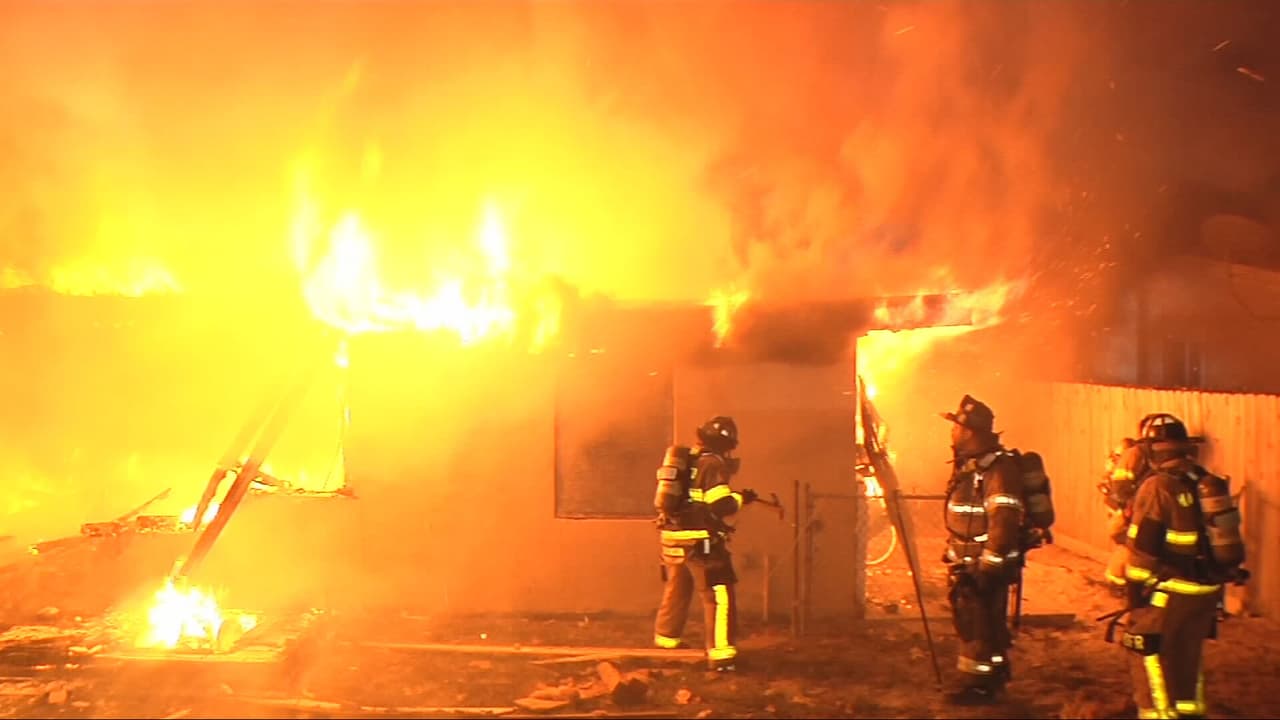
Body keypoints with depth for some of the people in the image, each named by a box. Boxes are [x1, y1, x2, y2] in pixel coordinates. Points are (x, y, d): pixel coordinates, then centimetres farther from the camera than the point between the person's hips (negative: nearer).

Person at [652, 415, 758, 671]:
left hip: (673, 536, 8)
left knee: (677, 590, 24)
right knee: (719, 595, -5)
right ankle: (720, 653, -10)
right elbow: (720, 505, -18)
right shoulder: (713, 463, -11)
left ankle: (665, 639, 38)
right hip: (700, 540, -8)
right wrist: (741, 497, -1)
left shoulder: (683, 459, 12)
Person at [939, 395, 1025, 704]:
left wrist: (988, 568, -24)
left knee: (982, 623, -2)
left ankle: (983, 685, 10)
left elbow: (1004, 522, -26)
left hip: (986, 565, -10)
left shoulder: (998, 468, -21)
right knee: (968, 619, 18)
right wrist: (954, 557, 22)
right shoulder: (968, 465, 11)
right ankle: (990, 677, 32)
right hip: (967, 564, 10)